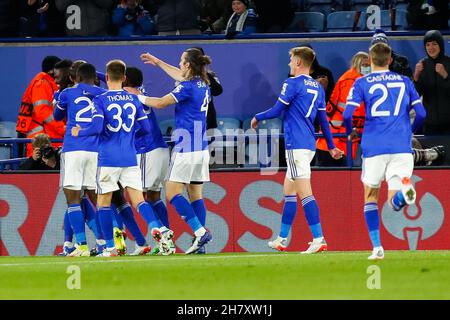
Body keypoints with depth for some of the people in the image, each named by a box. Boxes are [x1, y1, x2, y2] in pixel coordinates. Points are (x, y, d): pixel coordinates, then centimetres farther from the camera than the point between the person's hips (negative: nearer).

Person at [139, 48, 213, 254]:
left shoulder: (188, 87, -14)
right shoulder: (203, 86, 11)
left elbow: (160, 103, -13)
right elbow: (181, 76, 30)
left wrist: (137, 97, 3)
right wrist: (158, 62, 41)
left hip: (186, 148, -8)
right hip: (201, 148, 8)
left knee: (172, 192, -6)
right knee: (196, 194, 9)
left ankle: (200, 232, -18)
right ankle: (200, 240, 4)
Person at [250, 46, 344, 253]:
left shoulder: (292, 83, -9)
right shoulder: (317, 87, 14)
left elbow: (277, 111, -7)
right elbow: (323, 119, 19)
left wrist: (257, 118, 11)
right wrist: (331, 146, 25)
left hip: (296, 145, -9)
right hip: (310, 145, 9)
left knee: (304, 192, -12)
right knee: (288, 190, 17)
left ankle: (318, 240, -18)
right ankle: (282, 239, 22)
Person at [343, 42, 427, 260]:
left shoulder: (362, 83, 5)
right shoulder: (404, 81, 13)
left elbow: (347, 114, -5)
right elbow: (421, 113, 9)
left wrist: (350, 133, 16)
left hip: (374, 146, -1)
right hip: (401, 147, 1)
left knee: (370, 196, 17)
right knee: (395, 203, -2)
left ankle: (377, 248, 7)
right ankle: (405, 190, -39)